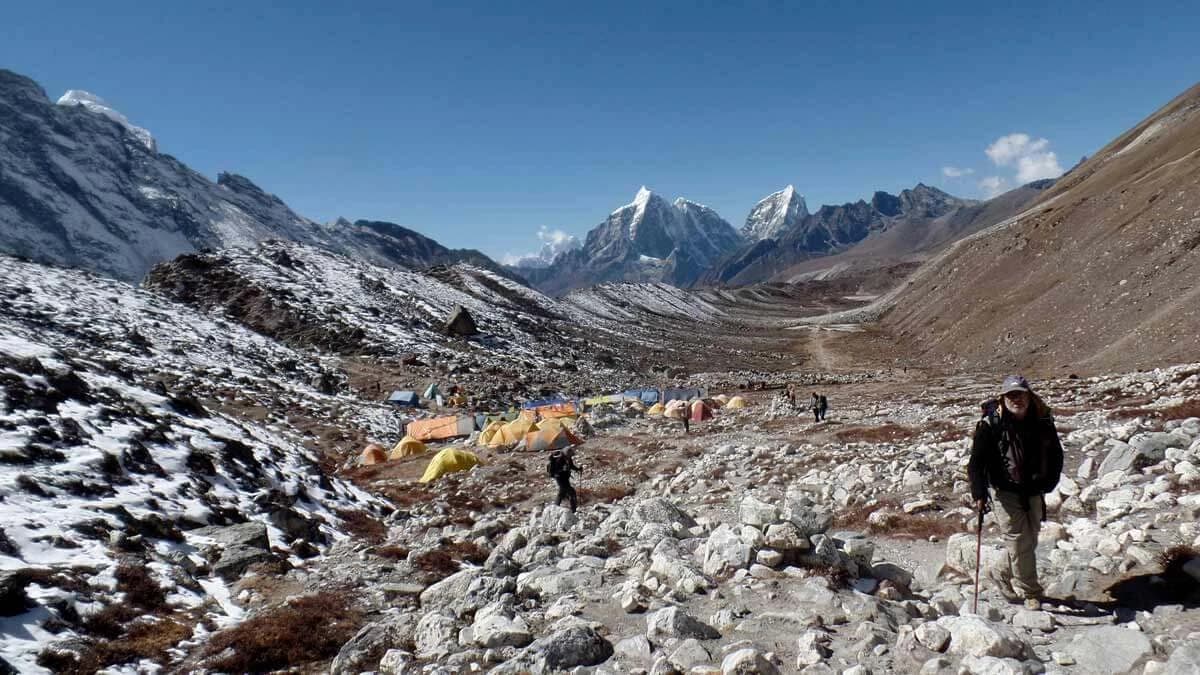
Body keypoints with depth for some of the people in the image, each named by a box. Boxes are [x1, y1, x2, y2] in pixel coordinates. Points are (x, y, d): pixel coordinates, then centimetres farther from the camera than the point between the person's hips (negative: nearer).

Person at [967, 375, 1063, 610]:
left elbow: (1055, 454, 13)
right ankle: (1030, 592, 12)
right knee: (1019, 541, -4)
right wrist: (979, 493, -18)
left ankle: (1004, 575, 36)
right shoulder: (991, 424, -13)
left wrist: (1049, 482, 1)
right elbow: (977, 461, -11)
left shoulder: (1043, 422, -1)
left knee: (1030, 540, 14)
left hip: (1034, 492, 5)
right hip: (1005, 492, -5)